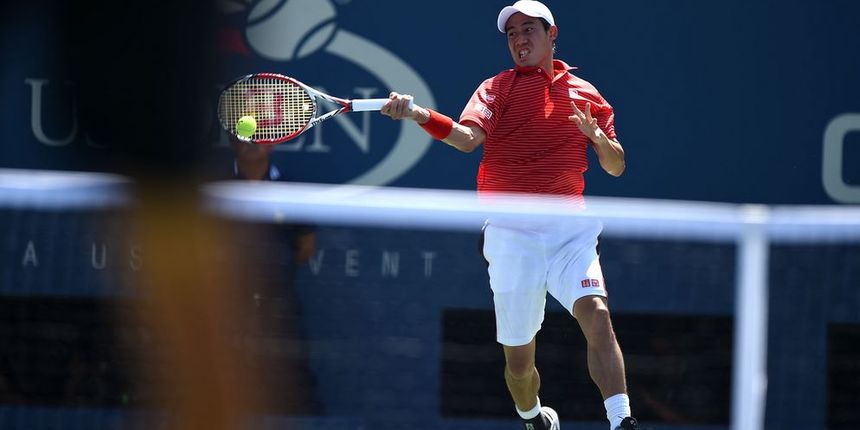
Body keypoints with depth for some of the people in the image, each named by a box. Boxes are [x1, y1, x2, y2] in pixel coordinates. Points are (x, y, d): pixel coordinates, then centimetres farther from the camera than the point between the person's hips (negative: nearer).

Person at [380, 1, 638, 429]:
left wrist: (597, 136, -7)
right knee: (518, 359, 4)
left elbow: (616, 167, 15)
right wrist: (417, 114, -30)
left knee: (596, 314, -25)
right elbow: (467, 137, -12)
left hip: (570, 229, 0)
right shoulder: (496, 89, 7)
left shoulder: (584, 93, 13)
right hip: (511, 231, 0)